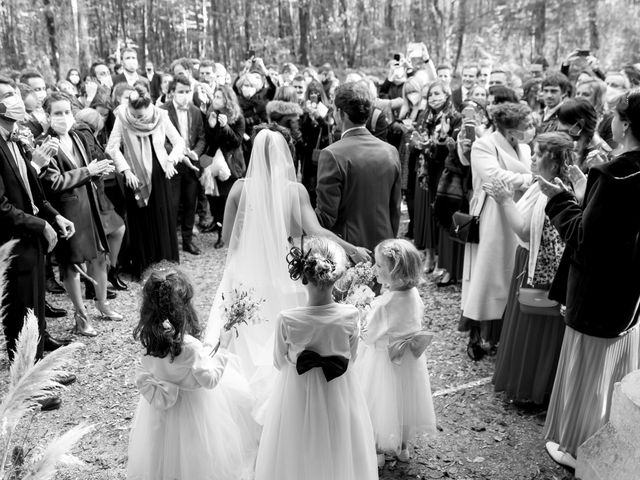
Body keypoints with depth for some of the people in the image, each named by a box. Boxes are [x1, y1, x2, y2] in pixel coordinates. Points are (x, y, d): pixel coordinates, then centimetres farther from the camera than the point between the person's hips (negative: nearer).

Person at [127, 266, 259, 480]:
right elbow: (211, 380, -23)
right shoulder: (188, 346, -35)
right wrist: (223, 347, -18)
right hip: (191, 404, -6)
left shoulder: (148, 334, -17)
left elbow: (145, 371, 1)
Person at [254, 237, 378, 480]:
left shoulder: (287, 320, -24)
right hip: (339, 393, 1)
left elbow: (280, 362, -7)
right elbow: (351, 357, -4)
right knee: (339, 451, 25)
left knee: (298, 454, 22)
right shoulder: (350, 315, -21)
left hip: (298, 394, -1)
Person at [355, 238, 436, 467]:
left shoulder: (384, 305, -33)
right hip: (410, 358, 7)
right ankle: (403, 446, 43)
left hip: (386, 360, -7)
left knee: (382, 404, 14)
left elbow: (370, 336, -22)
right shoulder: (414, 294, -12)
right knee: (403, 401, 24)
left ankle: (379, 452, 33)